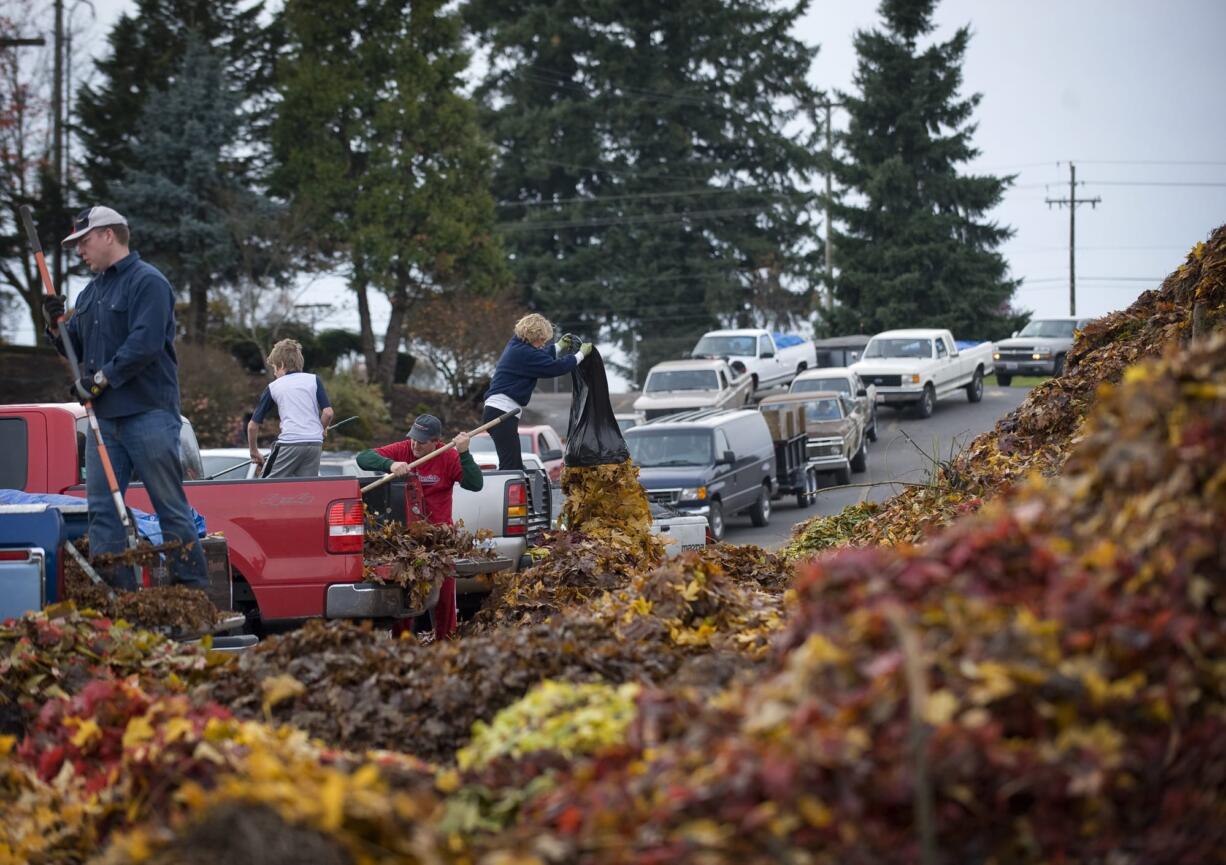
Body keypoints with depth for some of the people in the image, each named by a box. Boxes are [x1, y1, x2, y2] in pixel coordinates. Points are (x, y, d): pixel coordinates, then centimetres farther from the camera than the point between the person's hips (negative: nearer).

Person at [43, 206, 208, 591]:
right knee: (102, 509, 4)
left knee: (171, 507, -4)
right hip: (104, 415, 9)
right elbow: (76, 347, 24)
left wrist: (101, 378, -17)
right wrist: (57, 327, 4)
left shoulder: (148, 282, -8)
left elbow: (146, 343, -19)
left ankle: (195, 593, 0)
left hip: (148, 414, -8)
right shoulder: (92, 291, 19)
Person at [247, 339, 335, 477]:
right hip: (315, 443, 3)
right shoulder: (314, 380, 12)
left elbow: (253, 425, 14)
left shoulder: (273, 387, 11)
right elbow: (328, 413, 3)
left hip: (289, 442, -3)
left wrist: (255, 453, 27)